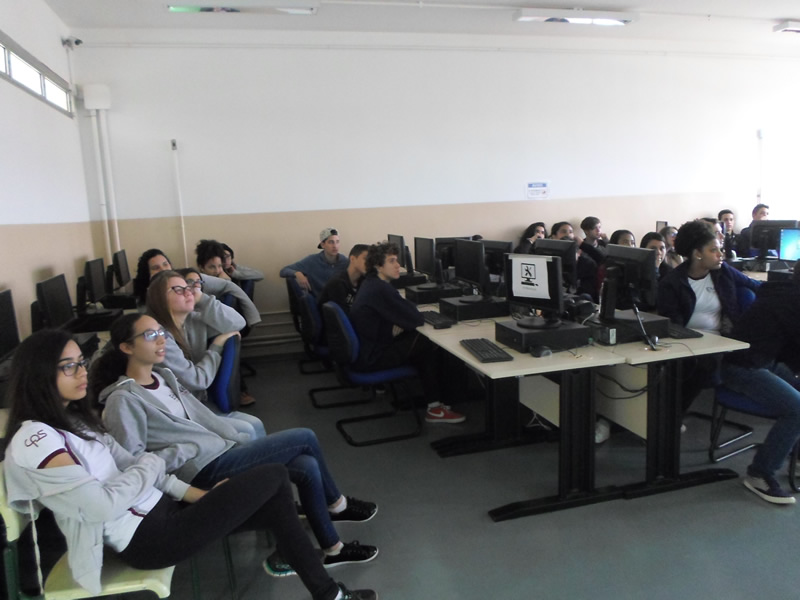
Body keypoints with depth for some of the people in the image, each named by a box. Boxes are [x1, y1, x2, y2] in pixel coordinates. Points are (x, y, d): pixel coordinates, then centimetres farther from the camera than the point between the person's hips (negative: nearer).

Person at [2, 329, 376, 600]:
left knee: (277, 502, 1)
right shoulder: (33, 440, -17)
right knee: (275, 477, -7)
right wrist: (152, 465, -5)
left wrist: (197, 494, 3)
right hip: (147, 537, -9)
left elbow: (128, 467, 11)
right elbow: (102, 506, -22)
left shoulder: (73, 417, 11)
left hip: (159, 507, 9)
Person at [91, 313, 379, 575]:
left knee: (307, 467, -5)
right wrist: (194, 449, -17)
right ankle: (336, 504, 11)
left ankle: (332, 549, 17)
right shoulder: (123, 400, -11)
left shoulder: (163, 376, 13)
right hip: (204, 469, -8)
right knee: (305, 438, -12)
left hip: (221, 453, 8)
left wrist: (246, 444, 7)